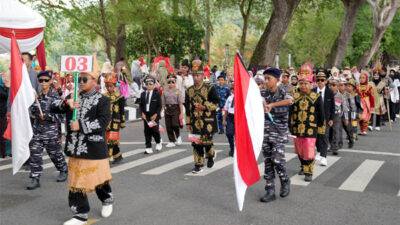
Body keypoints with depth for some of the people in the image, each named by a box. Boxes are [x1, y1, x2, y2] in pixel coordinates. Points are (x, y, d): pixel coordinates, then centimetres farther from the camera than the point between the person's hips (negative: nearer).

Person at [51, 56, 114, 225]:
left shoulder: (102, 100, -6)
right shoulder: (74, 98, 11)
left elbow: (102, 122, -17)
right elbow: (53, 107, 4)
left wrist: (81, 125, -21)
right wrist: (66, 103, -16)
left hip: (94, 148, -5)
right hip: (75, 147, 5)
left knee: (99, 178, 11)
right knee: (76, 180, 7)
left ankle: (107, 200, 38)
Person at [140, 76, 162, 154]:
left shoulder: (157, 94, -2)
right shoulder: (143, 94, 9)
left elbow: (159, 105, -4)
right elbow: (141, 105, 12)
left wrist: (155, 114, -11)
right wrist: (143, 113, -2)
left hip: (154, 116, -3)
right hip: (146, 116, 3)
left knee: (155, 130, -5)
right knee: (147, 132, 4)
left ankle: (158, 143, 24)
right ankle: (148, 148, 10)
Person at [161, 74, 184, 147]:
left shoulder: (178, 91, -2)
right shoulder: (165, 92, 9)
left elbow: (181, 103, -5)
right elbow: (163, 103, 12)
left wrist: (181, 113, -9)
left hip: (175, 109, -4)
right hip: (167, 109, 4)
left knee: (175, 124, -13)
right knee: (168, 126, 5)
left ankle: (178, 136, 16)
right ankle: (172, 141, 15)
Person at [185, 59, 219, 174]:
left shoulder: (210, 88, -3)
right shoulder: (189, 90, 9)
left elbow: (216, 103, -6)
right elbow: (187, 107, 11)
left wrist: (204, 107, -19)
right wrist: (188, 123, 8)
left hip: (207, 122, -3)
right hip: (195, 122, 3)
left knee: (207, 141, 2)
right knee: (196, 143, 3)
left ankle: (210, 156, 34)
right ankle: (198, 165, 11)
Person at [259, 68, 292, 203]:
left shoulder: (282, 91, -4)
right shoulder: (265, 94, 11)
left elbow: (290, 100, -27)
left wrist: (272, 104, -29)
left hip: (279, 131, -5)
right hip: (266, 130, 5)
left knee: (277, 159, -9)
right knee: (267, 161, 4)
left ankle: (285, 182, 19)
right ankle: (270, 190, 11)